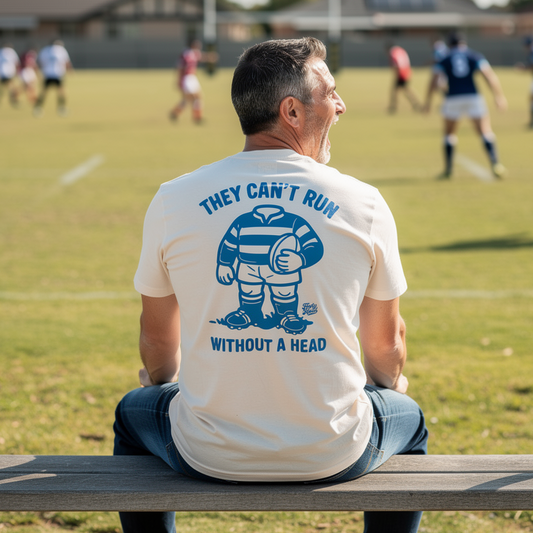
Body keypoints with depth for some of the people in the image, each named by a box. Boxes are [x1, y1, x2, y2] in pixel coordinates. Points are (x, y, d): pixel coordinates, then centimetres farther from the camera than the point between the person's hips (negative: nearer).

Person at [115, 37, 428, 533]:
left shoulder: (173, 200, -5)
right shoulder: (363, 204, -6)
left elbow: (157, 338, 8)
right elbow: (385, 343, 6)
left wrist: (162, 381, 32)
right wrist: (389, 382, 30)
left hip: (209, 455, 0)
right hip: (334, 455, 0)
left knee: (134, 411, 34)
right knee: (406, 415, 34)